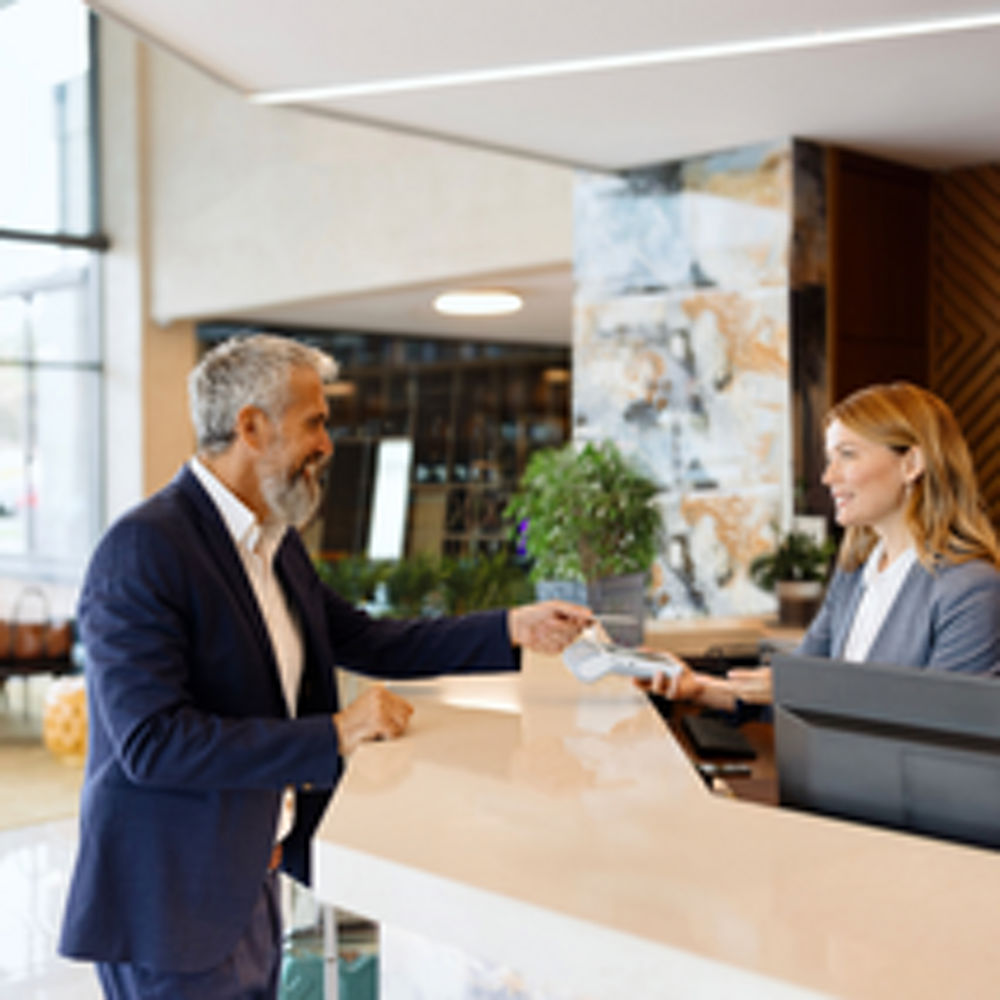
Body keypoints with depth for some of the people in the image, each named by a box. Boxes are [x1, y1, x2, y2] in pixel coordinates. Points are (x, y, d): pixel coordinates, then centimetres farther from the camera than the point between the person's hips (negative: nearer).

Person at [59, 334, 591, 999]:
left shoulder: (276, 542, 8)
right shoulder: (143, 550, -20)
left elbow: (367, 641, 14)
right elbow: (151, 740, -26)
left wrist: (513, 629, 7)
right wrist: (334, 735, -26)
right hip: (173, 912, -8)